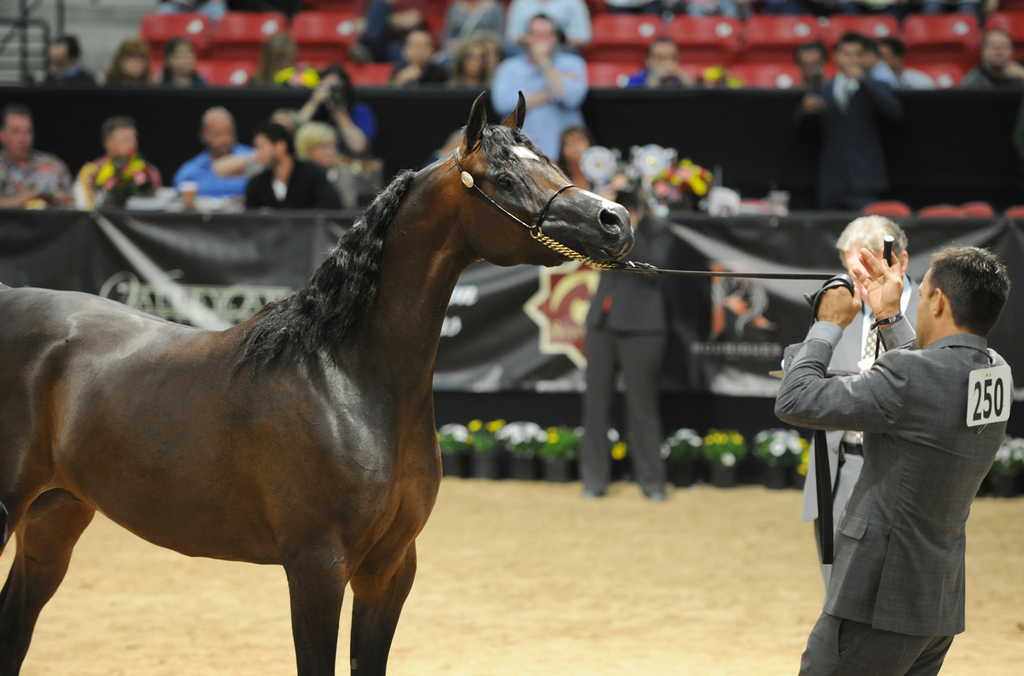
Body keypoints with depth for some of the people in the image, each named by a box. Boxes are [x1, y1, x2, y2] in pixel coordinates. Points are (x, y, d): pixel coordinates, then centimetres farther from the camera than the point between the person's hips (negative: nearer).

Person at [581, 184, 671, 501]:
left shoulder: (657, 230, -3)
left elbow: (653, 269, -15)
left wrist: (631, 233, -21)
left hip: (639, 329, -4)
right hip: (603, 324, 4)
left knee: (642, 405, -2)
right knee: (596, 403, 4)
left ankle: (652, 481, 7)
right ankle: (594, 480, 11)